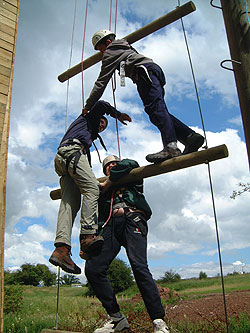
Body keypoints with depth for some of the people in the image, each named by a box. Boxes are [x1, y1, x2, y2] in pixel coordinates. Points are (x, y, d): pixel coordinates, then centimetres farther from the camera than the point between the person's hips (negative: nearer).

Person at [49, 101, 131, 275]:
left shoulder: (90, 135, 43)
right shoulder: (87, 118, 25)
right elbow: (100, 105, 8)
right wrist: (118, 114, 18)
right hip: (72, 151, -8)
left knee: (70, 202, -10)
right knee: (92, 189, -23)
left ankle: (61, 248, -26)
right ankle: (88, 235, -39)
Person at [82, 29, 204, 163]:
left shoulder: (110, 52, 11)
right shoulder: (124, 47, 37)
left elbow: (101, 82, 6)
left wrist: (88, 106, 10)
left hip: (145, 71, -9)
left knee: (155, 109, -24)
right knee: (159, 111, 2)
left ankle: (171, 147, -41)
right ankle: (191, 136, -10)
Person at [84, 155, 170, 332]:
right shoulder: (103, 191, 34)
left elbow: (130, 164, 1)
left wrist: (107, 183, 6)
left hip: (132, 219, -4)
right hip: (110, 224, 4)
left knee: (139, 267, -23)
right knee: (93, 268, -14)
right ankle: (116, 317, -4)